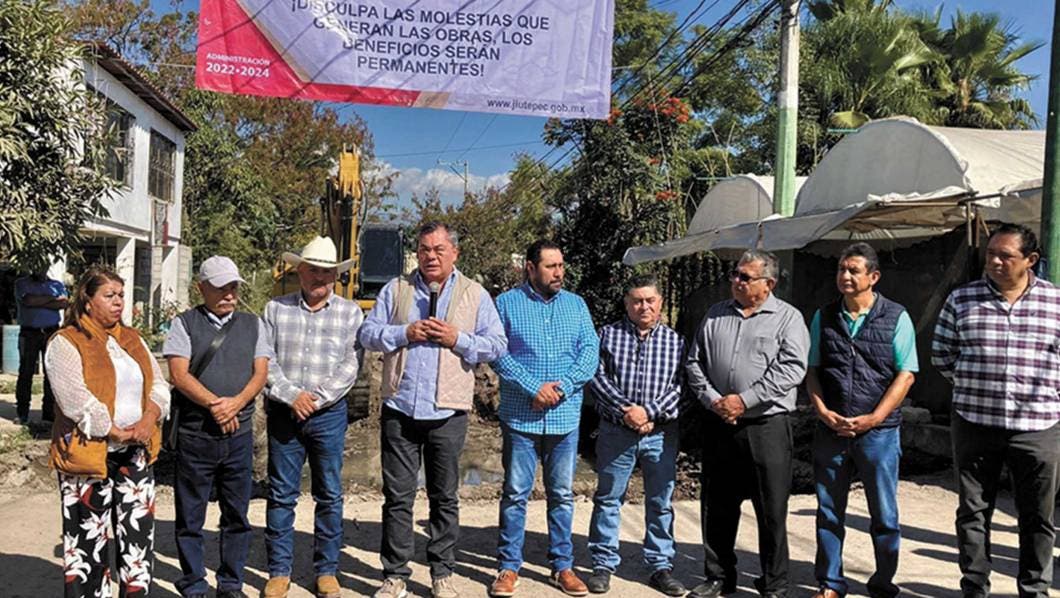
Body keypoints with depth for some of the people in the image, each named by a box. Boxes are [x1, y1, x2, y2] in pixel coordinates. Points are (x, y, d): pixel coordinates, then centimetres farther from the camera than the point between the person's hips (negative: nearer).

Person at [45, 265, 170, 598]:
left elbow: (158, 384, 8)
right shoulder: (65, 343, -7)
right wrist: (117, 432, -16)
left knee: (139, 534, 9)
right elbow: (76, 400, -18)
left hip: (136, 454, 6)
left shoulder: (133, 339, 13)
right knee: (88, 541, 4)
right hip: (89, 455, -5)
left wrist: (148, 419, -10)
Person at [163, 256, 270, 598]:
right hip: (194, 435, -2)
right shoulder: (184, 324, 2)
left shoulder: (253, 325, 10)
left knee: (237, 516, 9)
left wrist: (235, 403, -14)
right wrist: (214, 404, -18)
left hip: (240, 434, 3)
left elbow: (260, 373, 3)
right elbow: (179, 375, -7)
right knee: (190, 518, 7)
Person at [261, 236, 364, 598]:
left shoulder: (350, 313, 3)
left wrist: (316, 397, -13)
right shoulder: (276, 309, 5)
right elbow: (265, 360, 0)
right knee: (281, 494, 6)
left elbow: (351, 365, -4)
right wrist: (291, 396, -12)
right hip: (283, 413, 1)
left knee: (329, 495, 6)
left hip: (329, 415, 0)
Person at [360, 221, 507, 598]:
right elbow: (368, 334, 5)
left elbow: (496, 345, 3)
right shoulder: (396, 290, 8)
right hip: (400, 409, 1)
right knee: (397, 496, 7)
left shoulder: (475, 294, 6)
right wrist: (404, 333, -10)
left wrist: (457, 339, -11)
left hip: (448, 412, 0)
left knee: (445, 497, 10)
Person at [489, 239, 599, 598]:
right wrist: (534, 388, -17)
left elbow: (590, 351, 2)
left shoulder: (576, 305, 9)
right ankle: (509, 567, 16)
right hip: (520, 417, -2)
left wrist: (562, 387, -13)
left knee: (562, 495, 11)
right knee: (515, 494, 5)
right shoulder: (507, 304, 0)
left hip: (565, 417, 3)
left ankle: (562, 566, 22)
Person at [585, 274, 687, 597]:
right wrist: (625, 410, -14)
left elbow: (680, 386, -2)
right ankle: (603, 564, 18)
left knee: (661, 503, 9)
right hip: (616, 432, -1)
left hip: (661, 434, 1)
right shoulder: (608, 334, 4)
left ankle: (661, 566, 21)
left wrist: (648, 411, -14)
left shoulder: (675, 340, 6)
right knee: (608, 499, 6)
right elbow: (597, 377, -4)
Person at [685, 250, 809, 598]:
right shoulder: (715, 315, 12)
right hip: (719, 425, 4)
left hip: (767, 427, -4)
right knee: (717, 507, 12)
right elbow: (694, 363, 10)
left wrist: (744, 400, -16)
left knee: (772, 511, 3)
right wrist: (712, 399, -6)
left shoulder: (788, 318, -1)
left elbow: (791, 369, -12)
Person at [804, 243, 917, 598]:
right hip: (830, 431, 3)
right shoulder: (824, 317, 7)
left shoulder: (896, 318, -2)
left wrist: (873, 418, -12)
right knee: (829, 512, 10)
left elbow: (906, 374, -5)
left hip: (879, 431, -2)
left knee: (884, 514, 7)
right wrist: (822, 411, -6)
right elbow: (811, 370, 10)